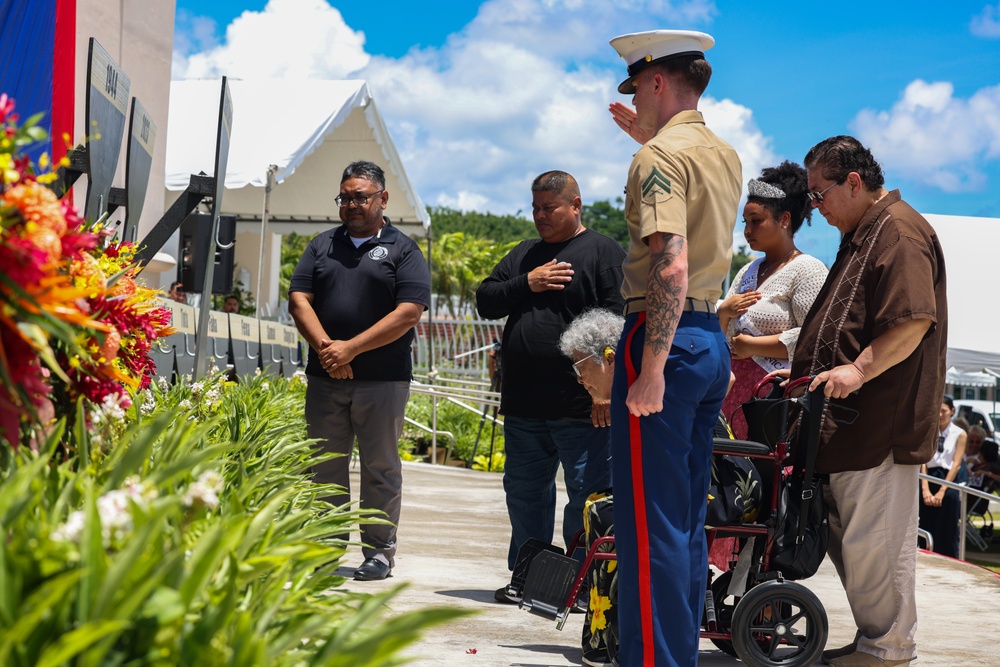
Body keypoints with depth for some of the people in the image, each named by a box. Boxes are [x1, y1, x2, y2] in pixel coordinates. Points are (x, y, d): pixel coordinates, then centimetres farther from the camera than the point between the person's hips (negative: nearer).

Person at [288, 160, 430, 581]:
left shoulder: (402, 251, 2)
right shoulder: (323, 246, 14)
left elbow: (409, 312, -9)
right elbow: (299, 300, 6)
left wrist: (351, 348, -14)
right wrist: (325, 347, -10)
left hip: (382, 380, -3)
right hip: (325, 377, 4)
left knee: (380, 468, 2)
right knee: (325, 466, 7)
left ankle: (379, 551, 10)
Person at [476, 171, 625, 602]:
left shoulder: (604, 252, -2)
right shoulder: (524, 254, 19)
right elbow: (485, 302, 13)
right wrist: (527, 284, -5)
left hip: (580, 408, -7)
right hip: (523, 405, 7)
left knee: (587, 496, -3)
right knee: (524, 493, 13)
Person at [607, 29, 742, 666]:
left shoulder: (660, 157, -13)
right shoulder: (726, 154, 14)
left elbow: (672, 266, -24)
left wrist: (652, 370, -25)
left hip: (665, 334, -9)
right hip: (714, 337, 9)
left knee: (650, 522, -6)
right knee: (689, 517, 16)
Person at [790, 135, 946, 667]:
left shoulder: (900, 230, -11)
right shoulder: (861, 235, 23)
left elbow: (912, 322, -22)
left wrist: (859, 370, -28)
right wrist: (807, 373, 27)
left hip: (881, 423, -11)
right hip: (850, 423, 11)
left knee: (872, 541, -6)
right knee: (847, 539, 14)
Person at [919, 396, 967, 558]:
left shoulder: (960, 435, 1)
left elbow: (956, 464, -6)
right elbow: (923, 461, -1)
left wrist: (942, 491, -15)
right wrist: (925, 489, -14)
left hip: (949, 481, -2)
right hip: (930, 479, 2)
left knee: (947, 533, -2)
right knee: (927, 530, 3)